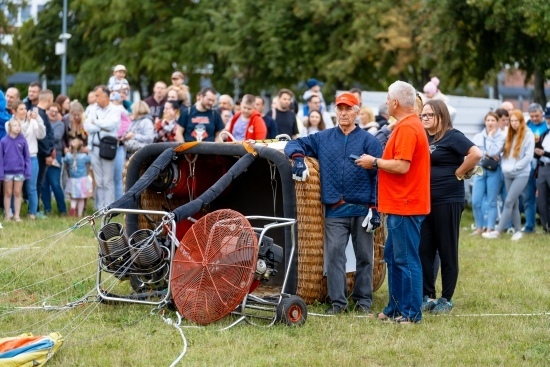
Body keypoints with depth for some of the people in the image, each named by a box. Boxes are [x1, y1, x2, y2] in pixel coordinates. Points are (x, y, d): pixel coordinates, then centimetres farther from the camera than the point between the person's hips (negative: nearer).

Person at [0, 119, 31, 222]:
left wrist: (28, 171, -3)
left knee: (18, 193, 8)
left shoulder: (23, 140, -5)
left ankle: (17, 215, 16)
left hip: (19, 171, 0)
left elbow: (27, 157, 1)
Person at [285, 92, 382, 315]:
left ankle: (363, 301, 14)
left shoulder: (368, 141, 3)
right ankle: (337, 302, 1)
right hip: (334, 211, 2)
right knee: (334, 255, -4)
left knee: (364, 257, 5)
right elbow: (295, 144, 15)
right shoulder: (323, 139, 11)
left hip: (362, 210, -2)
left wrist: (375, 208, -9)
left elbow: (378, 176, -2)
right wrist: (298, 157, -10)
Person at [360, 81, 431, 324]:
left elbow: (402, 166, -25)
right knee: (393, 257, 15)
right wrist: (378, 163, 14)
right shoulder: (409, 125, 16)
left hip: (405, 205, -11)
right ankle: (396, 308, 22)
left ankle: (412, 313, -2)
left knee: (406, 260, -6)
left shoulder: (407, 128, -17)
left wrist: (374, 162, -13)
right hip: (400, 204, 11)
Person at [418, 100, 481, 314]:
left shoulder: (451, 136, -8)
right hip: (424, 201, 7)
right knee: (424, 250, 7)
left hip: (448, 201, -7)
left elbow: (476, 154, -22)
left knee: (447, 252, 2)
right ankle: (427, 296, 15)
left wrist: (458, 174, -14)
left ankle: (446, 299, 9)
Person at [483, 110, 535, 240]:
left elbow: (528, 156, -10)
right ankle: (518, 231, 13)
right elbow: (505, 153, 13)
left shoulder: (528, 135, -4)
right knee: (514, 203, 7)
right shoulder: (509, 135, 13)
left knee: (509, 202, -11)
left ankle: (498, 231, -15)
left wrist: (514, 168, -13)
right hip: (508, 175, 6)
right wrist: (505, 167, -4)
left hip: (521, 174, -6)